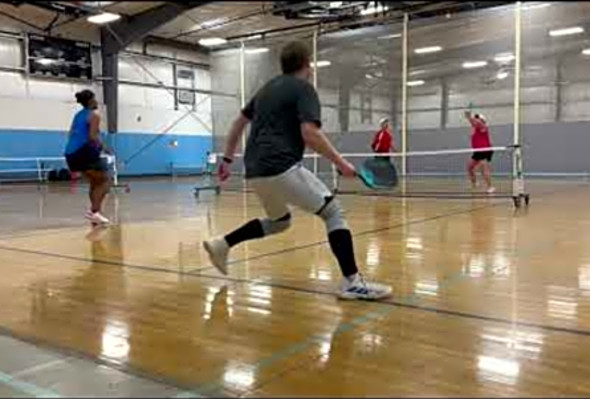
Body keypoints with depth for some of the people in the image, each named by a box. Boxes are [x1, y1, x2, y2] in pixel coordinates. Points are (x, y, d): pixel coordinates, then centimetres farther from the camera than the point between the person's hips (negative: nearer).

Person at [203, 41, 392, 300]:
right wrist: (341, 163, -8)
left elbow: (239, 123, 27)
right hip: (281, 168, -8)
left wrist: (227, 158, 31)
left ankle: (221, 244, 23)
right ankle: (352, 282, -10)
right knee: (333, 211, -2)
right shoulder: (303, 88, -1)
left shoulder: (268, 88, 23)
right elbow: (310, 134, -15)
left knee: (280, 221, 29)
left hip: (255, 172, 8)